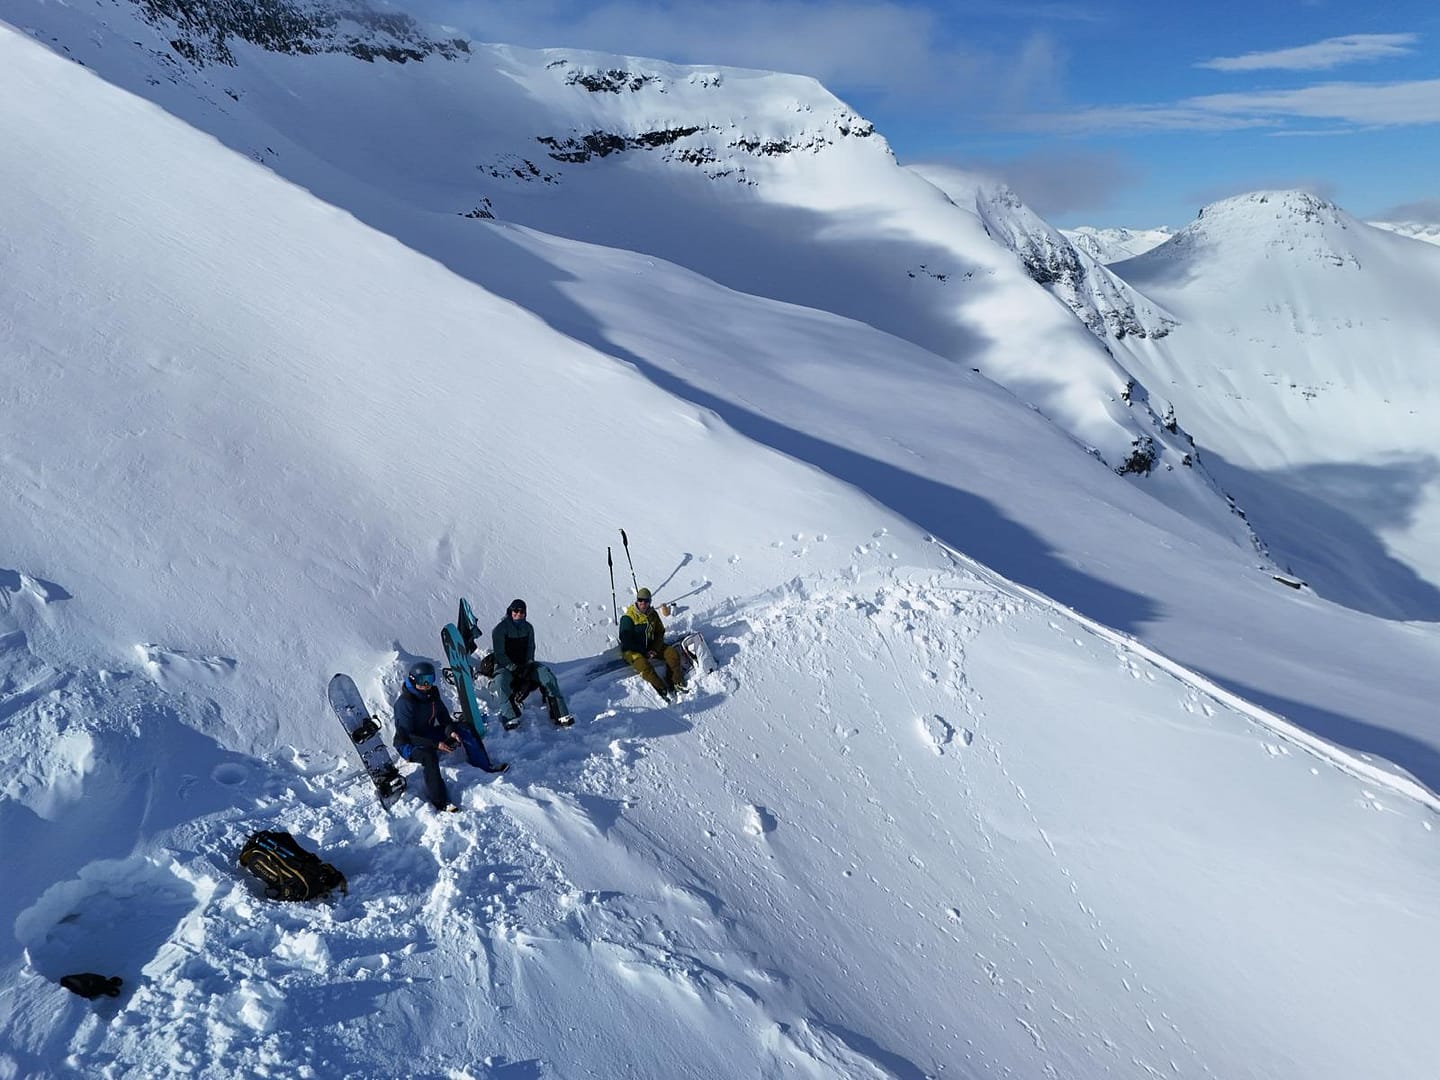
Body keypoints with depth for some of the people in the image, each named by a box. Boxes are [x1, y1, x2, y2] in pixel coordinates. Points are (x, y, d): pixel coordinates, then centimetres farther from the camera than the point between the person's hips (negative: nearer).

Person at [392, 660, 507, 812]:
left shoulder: (432, 694, -4)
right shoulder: (404, 702, -26)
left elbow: (444, 717, 5)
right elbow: (407, 735, -27)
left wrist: (451, 731, -17)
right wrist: (436, 744, -32)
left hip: (428, 734, 8)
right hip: (407, 744, -8)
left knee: (465, 731, 1)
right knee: (429, 756, -38)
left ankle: (486, 766, 13)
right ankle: (440, 801, -36)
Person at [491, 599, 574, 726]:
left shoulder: (528, 627, 7)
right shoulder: (500, 628, -8)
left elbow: (530, 648, 6)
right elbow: (499, 654, -12)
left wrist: (528, 665, -13)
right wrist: (514, 668, -23)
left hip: (525, 665, 4)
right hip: (505, 665, -3)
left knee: (546, 673, -22)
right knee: (501, 680, -38)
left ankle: (560, 713, -27)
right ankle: (511, 717, -48)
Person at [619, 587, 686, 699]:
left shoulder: (653, 614, 2)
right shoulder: (628, 618, -16)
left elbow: (660, 632, 11)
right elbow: (626, 640, -17)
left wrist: (655, 649, -6)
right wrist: (644, 652, -17)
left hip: (651, 647, 6)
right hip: (632, 650, -6)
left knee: (673, 653, -10)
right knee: (645, 666, -35)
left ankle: (676, 682, -6)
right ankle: (662, 689, -25)